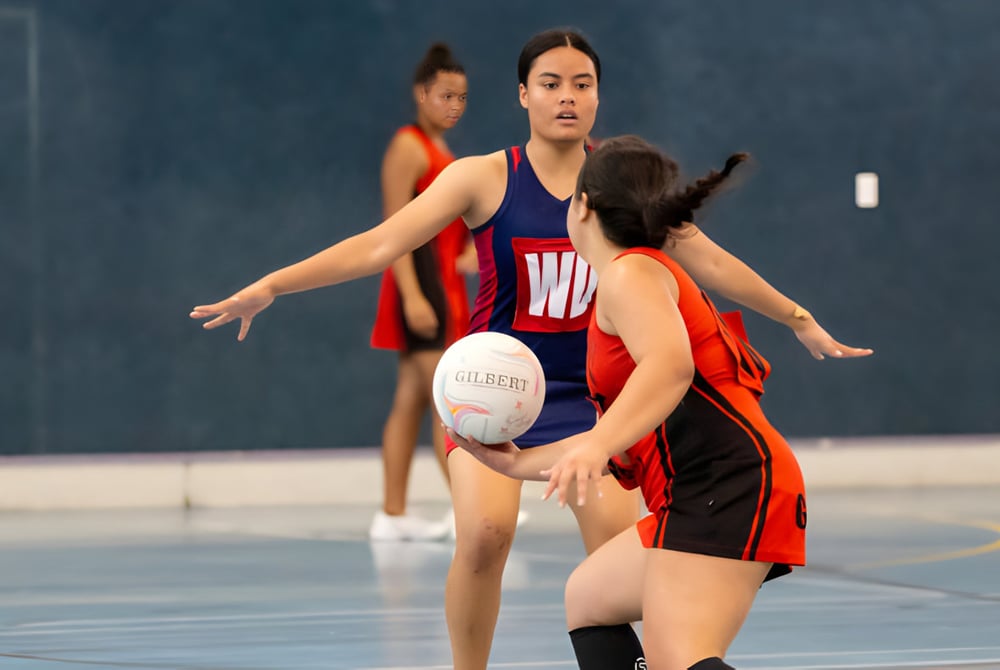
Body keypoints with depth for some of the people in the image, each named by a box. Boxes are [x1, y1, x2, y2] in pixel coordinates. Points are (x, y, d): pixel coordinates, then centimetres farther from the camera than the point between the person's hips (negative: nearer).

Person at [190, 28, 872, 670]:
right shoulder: (485, 178, -7)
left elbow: (709, 262, 10)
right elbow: (379, 245, -13)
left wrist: (801, 320, 13)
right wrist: (268, 287, -23)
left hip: (586, 390, 2)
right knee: (485, 534, -24)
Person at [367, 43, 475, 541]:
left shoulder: (441, 152, 18)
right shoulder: (408, 148, -10)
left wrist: (470, 251, 1)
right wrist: (411, 295, -24)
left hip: (445, 280, 9)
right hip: (419, 276, -9)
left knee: (411, 401, 8)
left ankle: (392, 515, 9)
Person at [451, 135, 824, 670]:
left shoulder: (630, 272, -3)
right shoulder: (651, 274, 27)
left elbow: (670, 364, -26)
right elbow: (623, 442, 29)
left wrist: (596, 446, -38)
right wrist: (517, 463, 30)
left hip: (728, 485, -10)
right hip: (699, 498, 10)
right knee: (587, 597, 26)